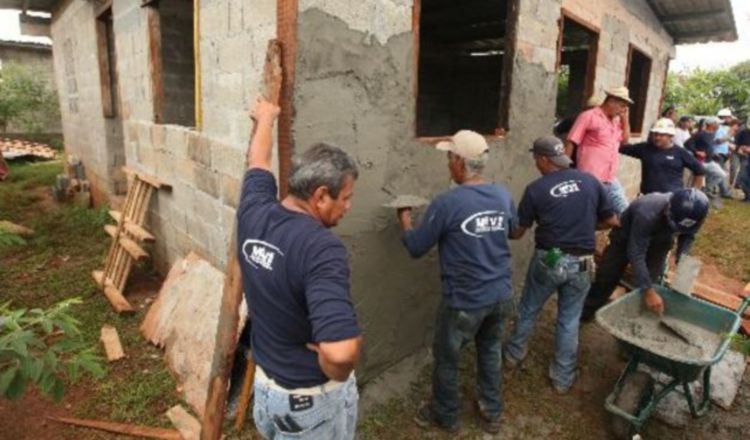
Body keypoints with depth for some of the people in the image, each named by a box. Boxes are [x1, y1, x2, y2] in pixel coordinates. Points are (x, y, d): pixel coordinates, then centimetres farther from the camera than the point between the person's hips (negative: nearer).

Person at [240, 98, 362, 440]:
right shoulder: (321, 248, -33)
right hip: (314, 397, -6)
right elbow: (341, 352, -45)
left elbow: (258, 163, 12)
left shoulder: (253, 213, -11)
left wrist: (265, 120, 30)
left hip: (265, 383, 7)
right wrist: (335, 375, -22)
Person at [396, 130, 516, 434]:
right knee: (490, 352, 26)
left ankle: (446, 417, 39)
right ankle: (492, 414, 43)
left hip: (465, 301, -6)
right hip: (501, 295, 6)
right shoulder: (503, 195, -3)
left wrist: (405, 222, 6)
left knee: (446, 359, 17)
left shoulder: (446, 203, -22)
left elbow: (416, 248, -12)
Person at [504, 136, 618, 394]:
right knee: (569, 320, 15)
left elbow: (517, 232, -4)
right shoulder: (590, 181, 0)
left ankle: (513, 355, 38)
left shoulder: (536, 189, -9)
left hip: (548, 259, -2)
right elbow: (612, 221, 6)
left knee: (528, 310, 20)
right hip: (581, 263, 3)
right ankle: (563, 378, 26)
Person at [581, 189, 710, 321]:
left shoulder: (694, 214, -29)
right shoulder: (647, 215, -45)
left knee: (650, 279, -2)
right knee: (607, 277, -2)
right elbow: (636, 254, -39)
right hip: (626, 236, -4)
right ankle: (583, 314, 13)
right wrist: (648, 291, -38)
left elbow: (688, 236, -4)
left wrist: (682, 257, -22)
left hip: (659, 240, 4)